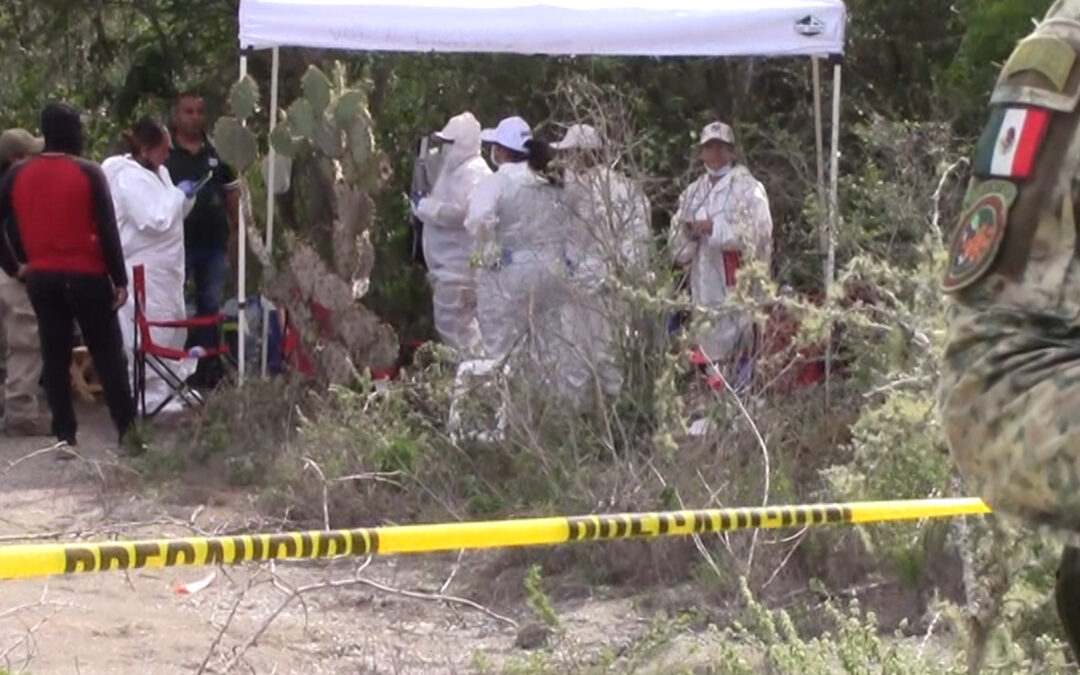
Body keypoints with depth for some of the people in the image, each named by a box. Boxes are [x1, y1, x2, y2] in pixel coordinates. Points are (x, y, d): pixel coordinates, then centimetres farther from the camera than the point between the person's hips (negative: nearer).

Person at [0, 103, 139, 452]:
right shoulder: (88, 173, -9)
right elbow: (107, 230, -10)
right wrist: (120, 279, -5)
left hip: (41, 278, 3)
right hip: (86, 276, -3)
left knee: (55, 357, 9)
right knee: (107, 353, 5)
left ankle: (64, 435, 7)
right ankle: (127, 428, 1)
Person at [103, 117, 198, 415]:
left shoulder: (158, 172, 11)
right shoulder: (130, 178, -18)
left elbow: (170, 213, 22)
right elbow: (155, 220, -26)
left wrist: (186, 197, 3)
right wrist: (180, 194, -15)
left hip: (164, 267, 10)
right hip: (144, 270, -10)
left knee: (174, 328, 18)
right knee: (151, 334, -7)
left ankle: (171, 387, 29)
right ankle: (152, 396, -2)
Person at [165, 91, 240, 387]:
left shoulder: (218, 152, 9)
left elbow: (232, 194, 13)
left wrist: (234, 233, 8)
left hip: (213, 241, 4)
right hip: (176, 242, -4)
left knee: (211, 305, 9)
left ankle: (209, 368, 17)